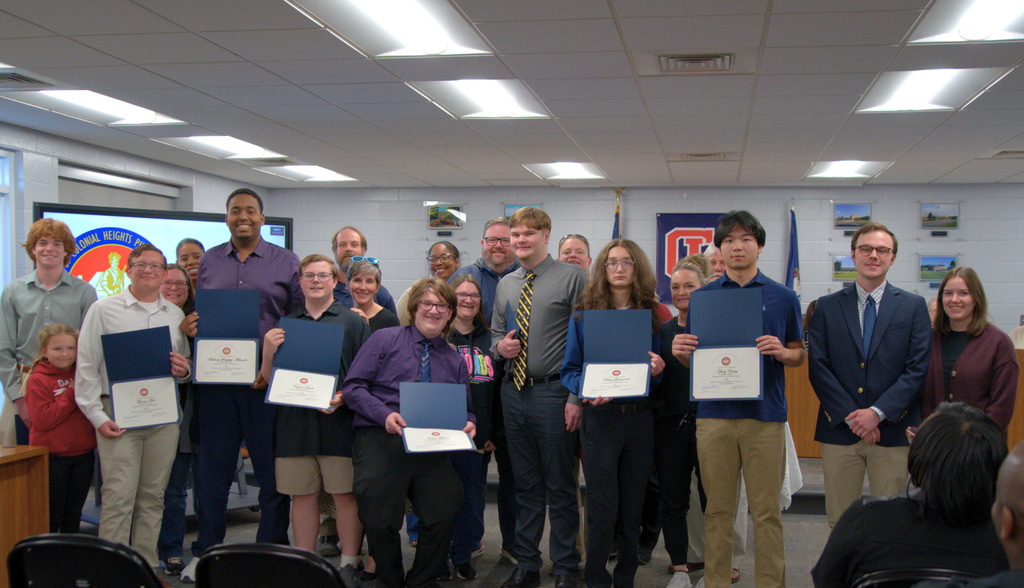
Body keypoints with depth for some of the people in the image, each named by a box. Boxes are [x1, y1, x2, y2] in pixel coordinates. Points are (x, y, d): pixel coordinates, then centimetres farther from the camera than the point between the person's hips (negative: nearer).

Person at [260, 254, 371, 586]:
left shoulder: (353, 323, 5)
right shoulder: (284, 325, 13)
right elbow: (269, 379, 12)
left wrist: (343, 397, -16)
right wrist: (268, 352, -7)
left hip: (339, 420, -2)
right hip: (295, 422, 3)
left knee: (345, 493, 0)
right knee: (302, 495, 7)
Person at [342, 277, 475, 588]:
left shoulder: (455, 361, 21)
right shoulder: (384, 340, 7)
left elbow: (465, 409, 20)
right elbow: (353, 387, -1)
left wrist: (468, 424, -5)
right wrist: (384, 414, -15)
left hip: (431, 447, 3)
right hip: (380, 441, -3)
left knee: (442, 516, -15)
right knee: (382, 523, -12)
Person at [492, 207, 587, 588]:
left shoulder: (572, 278, -5)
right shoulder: (505, 285, 13)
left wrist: (577, 396, -15)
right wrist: (499, 346, -3)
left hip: (553, 392, -5)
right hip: (513, 391, 6)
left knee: (560, 486, 3)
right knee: (525, 485, 14)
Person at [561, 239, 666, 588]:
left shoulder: (650, 314, 7)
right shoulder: (585, 313, 1)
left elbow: (658, 369, 12)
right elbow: (570, 369, 2)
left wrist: (658, 369, -11)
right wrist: (586, 390, -17)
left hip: (641, 418, 2)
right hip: (600, 417, -2)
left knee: (633, 506, 9)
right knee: (602, 507, -1)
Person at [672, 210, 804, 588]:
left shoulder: (783, 298, 7)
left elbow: (799, 355, 10)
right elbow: (693, 360, 13)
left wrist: (781, 352, -11)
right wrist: (680, 351, -9)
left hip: (765, 415, -1)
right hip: (714, 414, 1)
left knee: (766, 510, 2)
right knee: (717, 510, 6)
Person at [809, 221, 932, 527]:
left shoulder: (914, 306, 6)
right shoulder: (827, 307, 8)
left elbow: (918, 369, -2)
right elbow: (817, 367, 1)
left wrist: (878, 413, -12)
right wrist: (851, 416, -9)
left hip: (893, 431, -1)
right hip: (839, 430, 1)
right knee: (840, 523, 4)